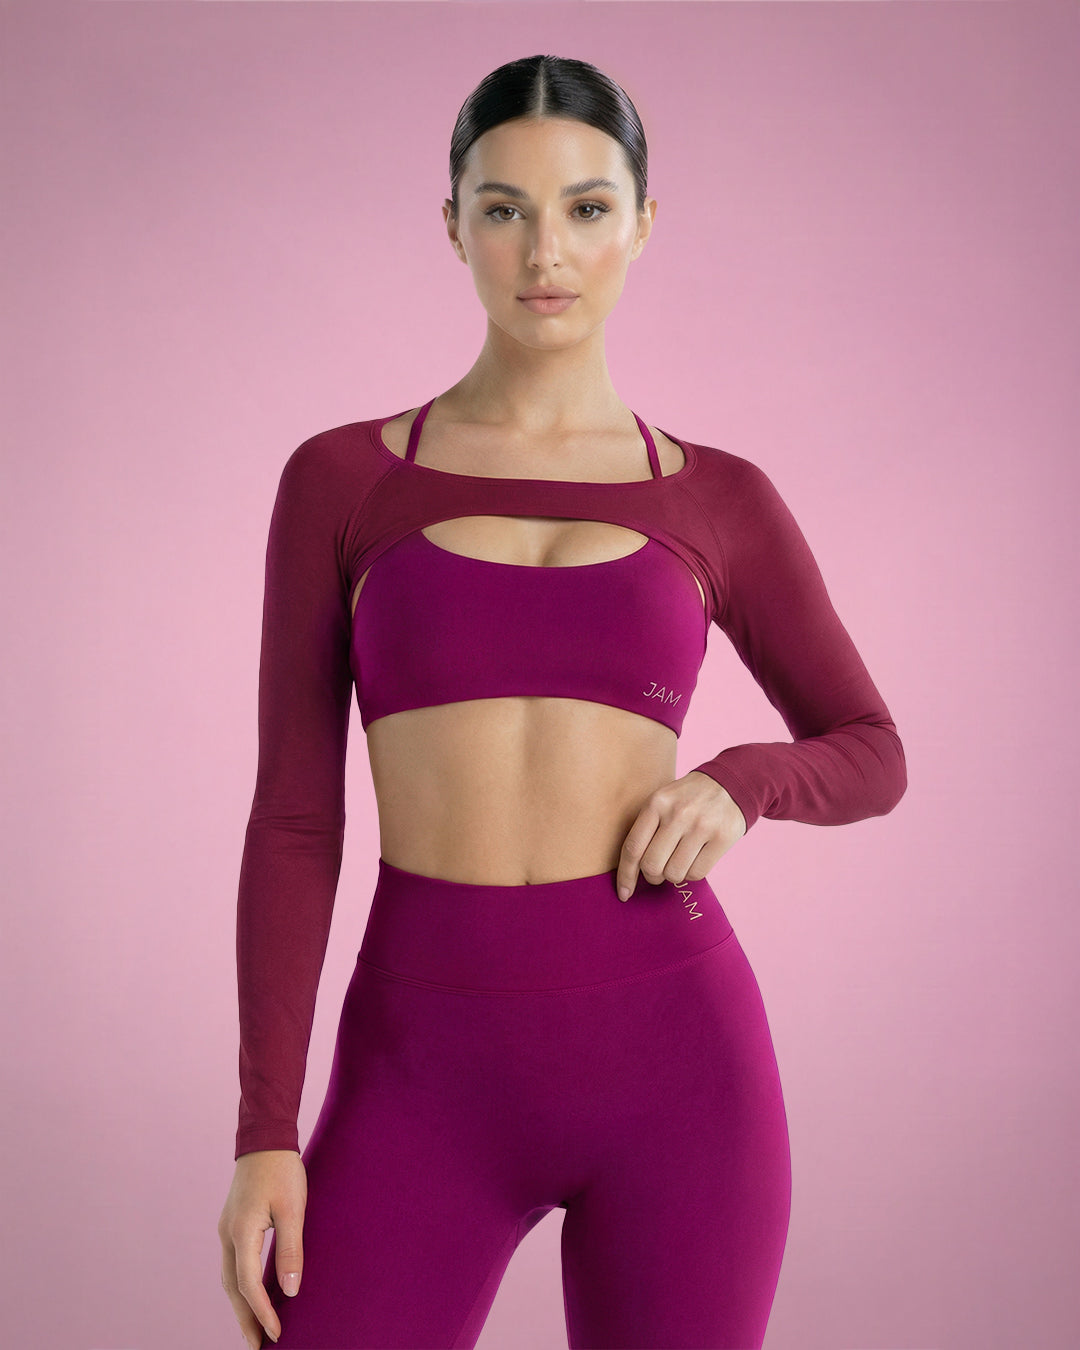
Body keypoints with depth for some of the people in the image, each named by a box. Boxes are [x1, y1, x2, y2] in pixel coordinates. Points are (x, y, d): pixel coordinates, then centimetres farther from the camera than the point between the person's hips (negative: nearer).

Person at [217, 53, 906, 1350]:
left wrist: (739, 780, -8)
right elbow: (294, 820, 3)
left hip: (670, 1050, 0)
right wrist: (265, 1133, -4)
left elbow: (872, 756, 16)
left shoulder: (717, 500, 7)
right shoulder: (339, 481, 5)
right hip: (429, 1072, 0)